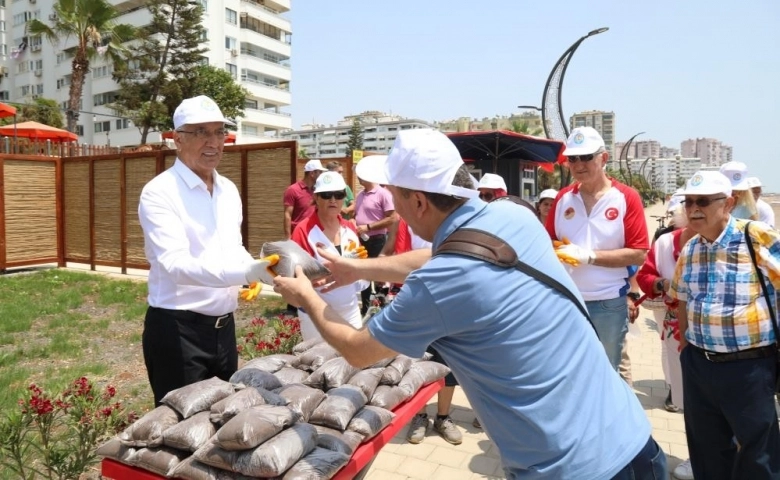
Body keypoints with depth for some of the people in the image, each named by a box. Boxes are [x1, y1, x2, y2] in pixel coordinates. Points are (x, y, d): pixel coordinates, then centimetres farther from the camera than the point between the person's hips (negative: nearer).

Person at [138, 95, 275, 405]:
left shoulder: (229, 190, 9)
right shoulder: (159, 192, -14)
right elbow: (175, 264, -27)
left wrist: (254, 269, -3)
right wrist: (247, 272, -40)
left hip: (223, 326, 7)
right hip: (177, 330, -7)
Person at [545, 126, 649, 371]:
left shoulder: (626, 198, -7)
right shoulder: (562, 199, 4)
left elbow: (638, 254, -11)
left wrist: (589, 256, -19)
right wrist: (557, 251, -15)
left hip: (609, 303, -3)